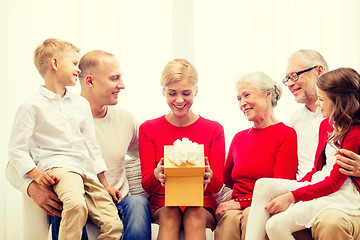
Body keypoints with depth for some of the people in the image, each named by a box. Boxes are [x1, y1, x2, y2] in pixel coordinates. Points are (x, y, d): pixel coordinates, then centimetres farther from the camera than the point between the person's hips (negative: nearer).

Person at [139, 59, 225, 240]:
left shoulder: (214, 130, 6)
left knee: (195, 214, -35)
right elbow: (146, 185, 2)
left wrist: (209, 177, -23)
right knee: (170, 214, -35)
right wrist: (156, 176, -23)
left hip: (203, 206, 0)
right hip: (162, 206, 0)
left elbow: (217, 186, 3)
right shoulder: (148, 129, 7)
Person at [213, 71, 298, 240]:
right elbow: (226, 181, 23)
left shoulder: (286, 135, 1)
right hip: (235, 209, 4)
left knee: (250, 216, -38)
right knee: (230, 217, -32)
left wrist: (240, 203, -16)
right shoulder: (239, 138, 21)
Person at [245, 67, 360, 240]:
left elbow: (333, 183, -16)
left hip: (343, 195, -9)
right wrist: (290, 190, 2)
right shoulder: (326, 124, 14)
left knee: (276, 225, -25)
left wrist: (291, 196, -19)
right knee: (264, 185, -13)